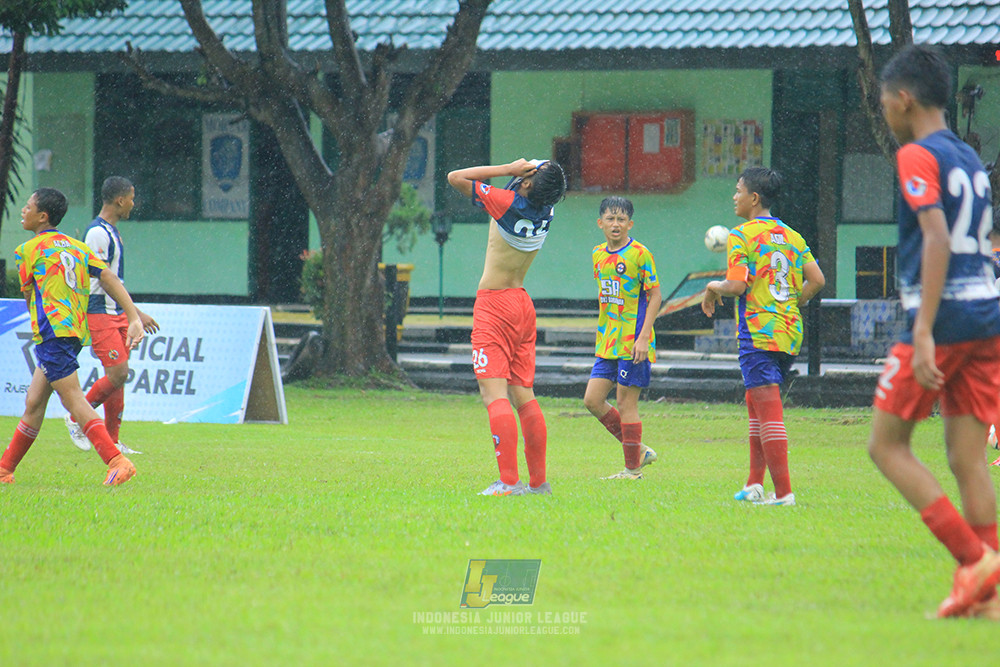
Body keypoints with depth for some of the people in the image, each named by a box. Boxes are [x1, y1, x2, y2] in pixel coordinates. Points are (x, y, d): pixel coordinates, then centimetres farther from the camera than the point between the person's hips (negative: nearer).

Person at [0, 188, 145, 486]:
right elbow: (109, 278, 6)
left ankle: (117, 461, -27)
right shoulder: (76, 246, 16)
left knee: (73, 399, -14)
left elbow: (28, 296, 9)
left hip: (52, 330, -8)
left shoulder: (27, 250, 0)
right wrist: (135, 318, 1)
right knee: (33, 404, 14)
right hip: (76, 332, 8)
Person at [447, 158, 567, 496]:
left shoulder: (509, 203, -17)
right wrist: (518, 169, 1)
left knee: (494, 392, -10)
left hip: (494, 305, -7)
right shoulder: (546, 211, 1)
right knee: (524, 395, 11)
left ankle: (509, 481, -18)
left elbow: (456, 177, -11)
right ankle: (538, 481, 12)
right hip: (523, 304, 7)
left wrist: (508, 169, -11)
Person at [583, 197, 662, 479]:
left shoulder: (639, 254, -10)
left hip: (633, 341, -8)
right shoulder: (598, 255, 11)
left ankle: (633, 468, 6)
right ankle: (639, 451, 15)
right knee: (592, 400, 3)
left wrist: (644, 337, -18)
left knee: (626, 403, -5)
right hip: (607, 342, 8)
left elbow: (655, 296, -10)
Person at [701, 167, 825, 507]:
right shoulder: (792, 236, 12)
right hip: (791, 332, 7)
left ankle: (783, 492, -14)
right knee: (756, 404, 20)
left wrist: (713, 287, 4)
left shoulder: (742, 236, -7)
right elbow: (817, 280, 7)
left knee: (768, 412, -9)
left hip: (759, 332, -7)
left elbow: (736, 285, -17)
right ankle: (754, 483, 18)